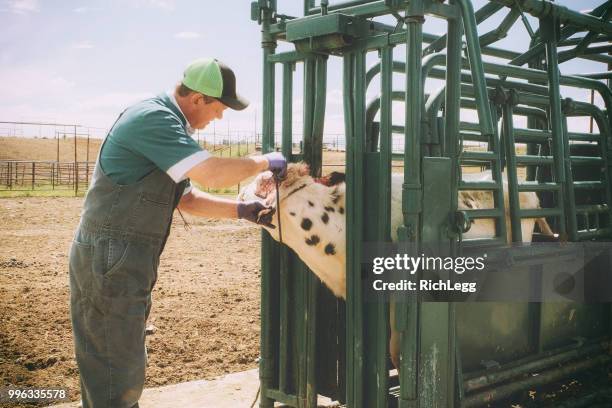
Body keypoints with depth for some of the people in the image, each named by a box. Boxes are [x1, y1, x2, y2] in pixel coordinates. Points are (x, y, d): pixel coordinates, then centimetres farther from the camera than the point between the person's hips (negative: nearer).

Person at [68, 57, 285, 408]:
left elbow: (188, 199, 18)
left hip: (128, 264, 10)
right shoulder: (152, 118, -17)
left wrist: (241, 209, 6)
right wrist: (265, 161, -11)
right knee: (117, 380, -2)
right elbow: (212, 174, -27)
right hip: (110, 262, -10)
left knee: (125, 364, 19)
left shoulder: (167, 125, 16)